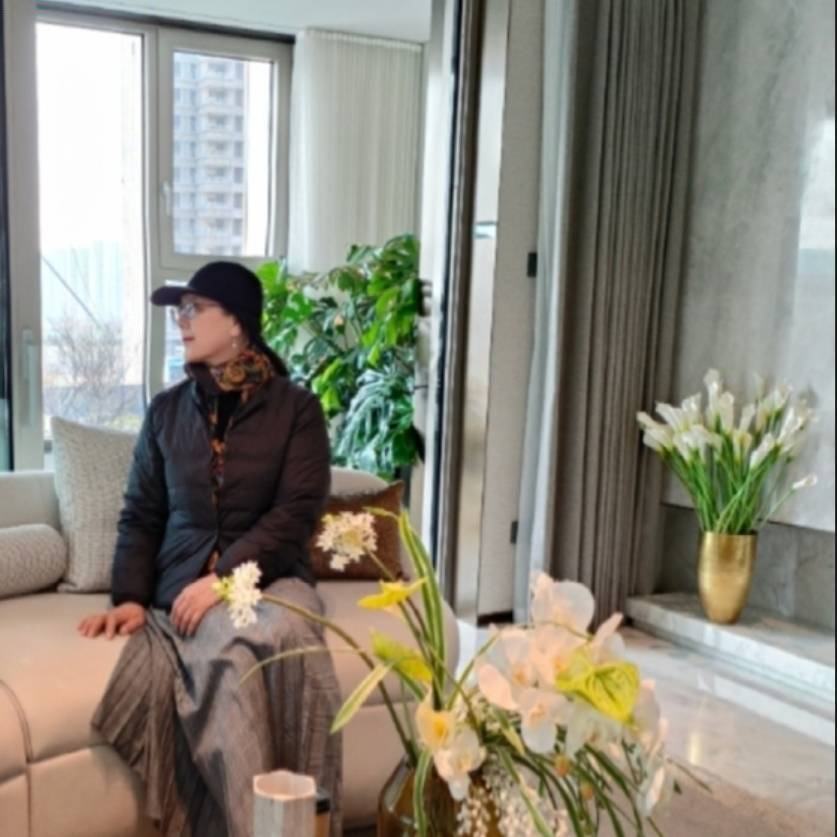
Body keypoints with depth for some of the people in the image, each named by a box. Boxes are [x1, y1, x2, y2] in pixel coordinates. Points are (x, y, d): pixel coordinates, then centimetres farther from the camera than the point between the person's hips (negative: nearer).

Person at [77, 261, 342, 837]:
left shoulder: (296, 407, 2)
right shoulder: (166, 411, 12)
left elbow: (297, 512, -8)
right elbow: (141, 516, 11)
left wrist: (223, 578, -19)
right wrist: (131, 596, -5)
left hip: (271, 576, -1)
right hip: (187, 582, 1)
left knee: (285, 640, -35)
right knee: (235, 654, -33)